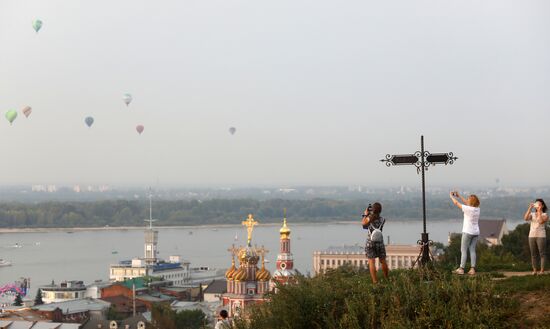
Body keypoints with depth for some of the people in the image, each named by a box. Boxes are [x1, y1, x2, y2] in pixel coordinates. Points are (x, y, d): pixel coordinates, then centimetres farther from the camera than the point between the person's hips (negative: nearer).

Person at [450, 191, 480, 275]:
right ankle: (472, 269, 3)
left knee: (463, 250, 1)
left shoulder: (468, 209, -16)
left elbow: (456, 203, -5)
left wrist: (451, 196, 13)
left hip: (468, 232, -6)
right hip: (476, 232, 6)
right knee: (472, 250, 8)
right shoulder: (477, 209, 4)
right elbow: (466, 203, 19)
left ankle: (461, 269, 1)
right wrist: (458, 195, 24)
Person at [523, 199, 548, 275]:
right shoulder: (532, 214, 13)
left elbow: (541, 221, -17)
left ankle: (542, 270, -5)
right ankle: (534, 270, 5)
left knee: (542, 253, -5)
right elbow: (526, 218, -8)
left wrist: (539, 211, -13)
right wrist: (530, 208, -10)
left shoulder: (545, 215, 3)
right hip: (532, 235, 4)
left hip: (541, 236, -4)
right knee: (533, 254, 3)